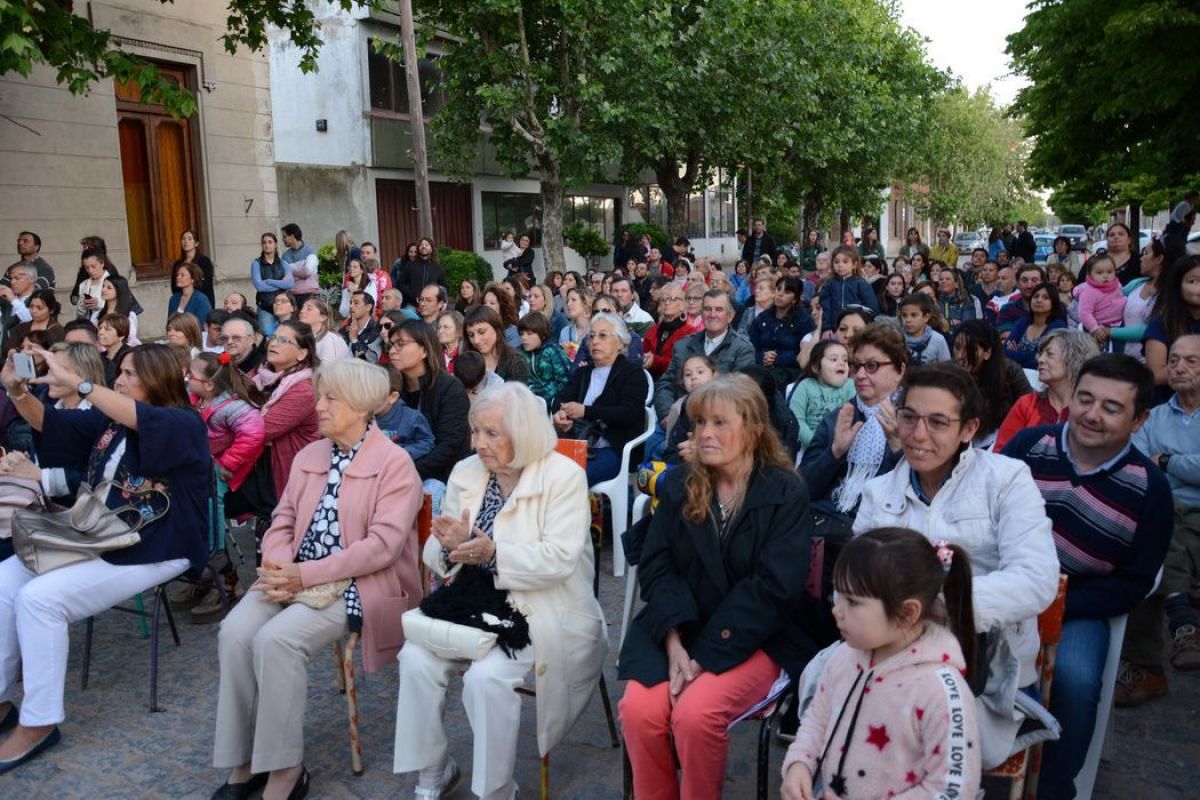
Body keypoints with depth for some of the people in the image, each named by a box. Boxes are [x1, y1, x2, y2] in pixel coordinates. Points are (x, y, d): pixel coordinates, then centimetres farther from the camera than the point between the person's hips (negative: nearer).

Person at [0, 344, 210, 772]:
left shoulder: (185, 424, -12)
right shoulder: (108, 421, 12)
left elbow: (140, 421, -32)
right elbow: (50, 422, 13)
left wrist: (74, 382, -31)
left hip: (150, 553, -8)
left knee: (39, 598, -22)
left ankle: (39, 721, -9)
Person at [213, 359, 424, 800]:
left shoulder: (394, 463, -10)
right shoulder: (309, 455, 13)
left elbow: (382, 544, -18)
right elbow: (283, 520, 11)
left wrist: (307, 575, -22)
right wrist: (278, 567, -12)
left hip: (355, 584, -6)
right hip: (296, 577, 6)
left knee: (276, 639, -27)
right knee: (235, 632, -18)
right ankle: (246, 761, -4)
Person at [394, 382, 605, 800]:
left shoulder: (563, 476, -12)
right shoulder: (465, 472, 5)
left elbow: (560, 559, -21)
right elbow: (435, 554, 4)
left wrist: (494, 554, -32)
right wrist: (450, 545, -20)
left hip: (540, 613, -5)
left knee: (486, 676, -27)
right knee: (416, 658, -15)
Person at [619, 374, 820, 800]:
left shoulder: (786, 492, -6)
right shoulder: (678, 485, 6)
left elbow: (772, 586, -13)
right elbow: (656, 567, 0)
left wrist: (706, 654, -18)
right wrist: (675, 643, -16)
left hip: (757, 639, -3)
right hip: (680, 629, 4)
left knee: (695, 713, -28)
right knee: (638, 708, -21)